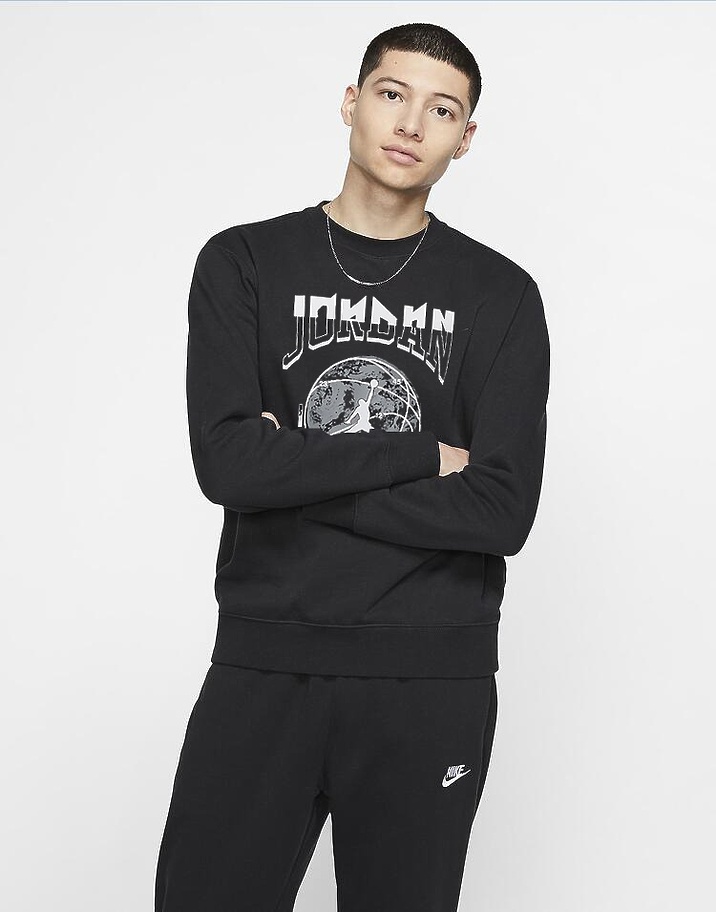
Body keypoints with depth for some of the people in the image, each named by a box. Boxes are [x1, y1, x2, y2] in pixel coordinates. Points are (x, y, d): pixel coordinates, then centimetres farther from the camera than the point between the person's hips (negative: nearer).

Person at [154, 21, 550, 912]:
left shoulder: (500, 295, 4)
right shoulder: (243, 262, 4)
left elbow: (503, 510, -8)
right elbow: (225, 461, -11)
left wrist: (295, 474, -10)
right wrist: (420, 454, -10)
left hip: (432, 680, 0)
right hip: (263, 668, 0)